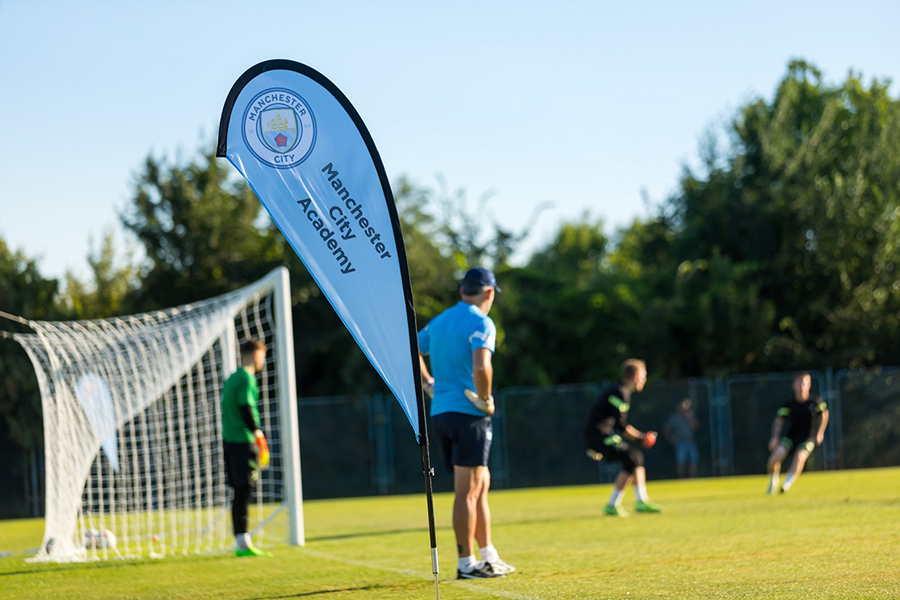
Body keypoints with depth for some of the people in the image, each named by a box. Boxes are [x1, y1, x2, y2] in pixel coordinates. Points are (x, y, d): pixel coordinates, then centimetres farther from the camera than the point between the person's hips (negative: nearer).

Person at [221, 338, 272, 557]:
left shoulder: (232, 378, 19)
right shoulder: (247, 378, -9)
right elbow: (246, 409, -17)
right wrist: (258, 435, -15)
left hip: (229, 439, 9)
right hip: (243, 440, -9)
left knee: (240, 492, 9)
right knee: (244, 490, -8)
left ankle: (241, 543, 10)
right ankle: (243, 543, -10)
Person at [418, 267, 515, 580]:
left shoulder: (439, 321, 16)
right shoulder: (481, 323, -9)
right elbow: (481, 366, -25)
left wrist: (429, 384, 19)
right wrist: (486, 400, -12)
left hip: (439, 412, 8)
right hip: (468, 413, -8)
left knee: (481, 484, 16)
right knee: (467, 491, -4)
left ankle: (489, 556, 20)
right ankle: (466, 564, -2)